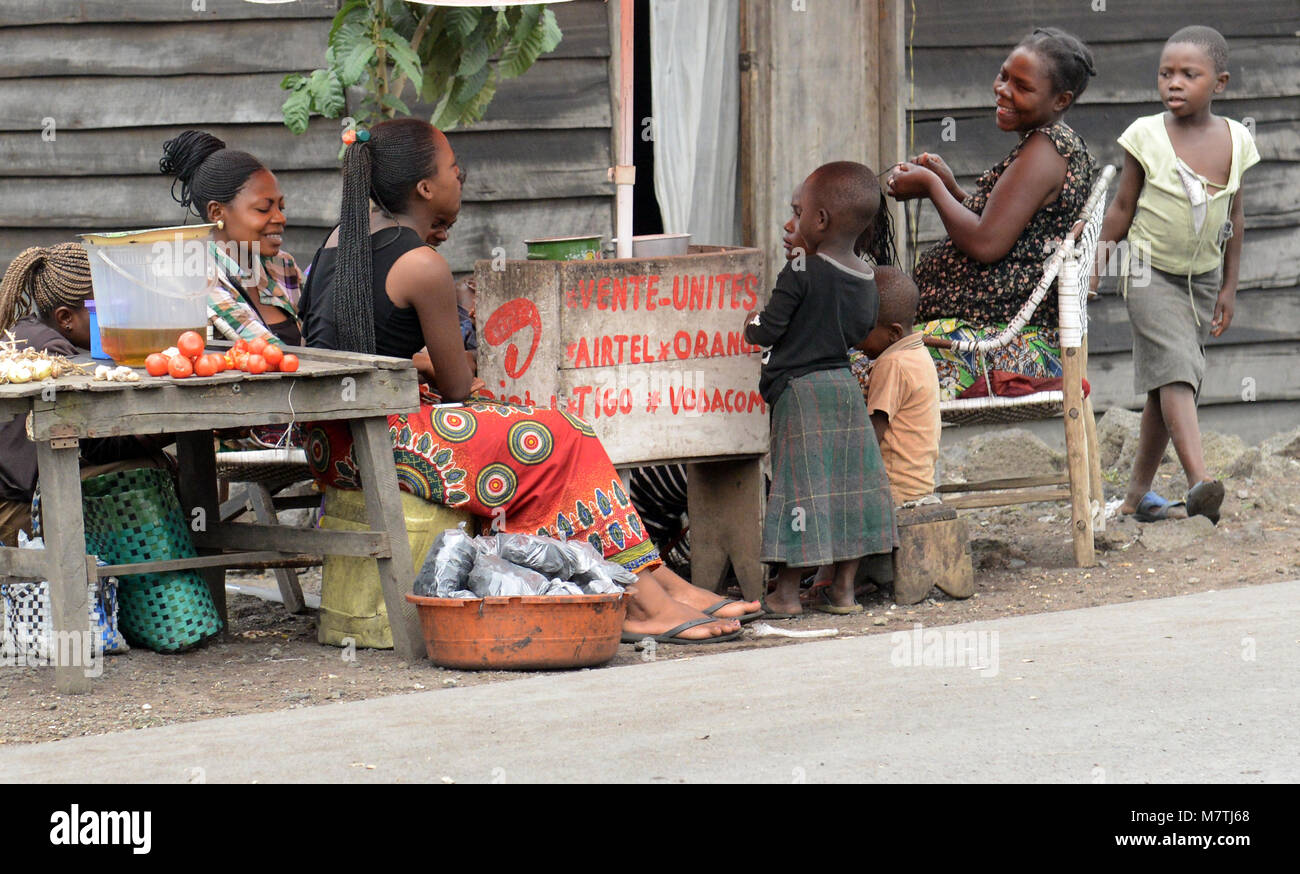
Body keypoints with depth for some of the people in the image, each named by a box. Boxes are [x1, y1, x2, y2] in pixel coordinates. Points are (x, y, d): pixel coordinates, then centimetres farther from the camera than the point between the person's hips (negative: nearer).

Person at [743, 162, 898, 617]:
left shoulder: (801, 273, -14)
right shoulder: (865, 279, 6)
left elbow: (766, 331, -14)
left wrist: (752, 323, 11)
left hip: (800, 390, -6)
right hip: (846, 385, 7)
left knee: (802, 486, -4)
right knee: (849, 483, 10)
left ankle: (786, 591, 1)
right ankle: (843, 588, 13)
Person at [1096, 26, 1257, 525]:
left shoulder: (1234, 141, -3)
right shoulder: (1147, 135, -11)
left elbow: (1235, 215, 7)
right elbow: (1122, 208, -2)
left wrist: (1229, 287, 10)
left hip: (1202, 278, 4)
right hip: (1151, 273, -4)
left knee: (1167, 389, 9)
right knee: (1176, 370, -21)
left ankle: (1137, 494, 19)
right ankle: (1199, 482, -34)